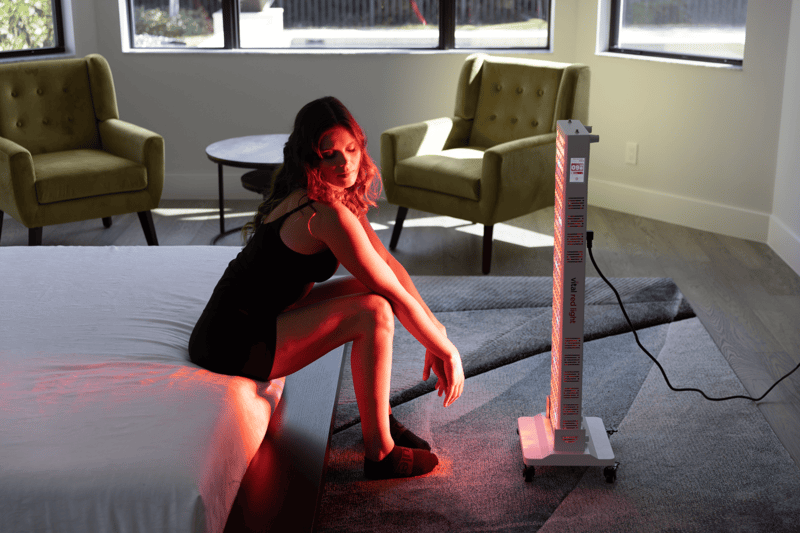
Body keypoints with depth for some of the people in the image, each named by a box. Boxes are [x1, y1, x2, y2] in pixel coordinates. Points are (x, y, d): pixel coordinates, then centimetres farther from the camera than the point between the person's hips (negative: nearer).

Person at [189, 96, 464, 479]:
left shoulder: (338, 197, 6)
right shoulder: (327, 215, -24)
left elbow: (391, 266, 6)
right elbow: (397, 296, -19)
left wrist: (434, 335, 2)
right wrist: (448, 350, -7)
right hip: (233, 344, -10)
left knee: (369, 289, 12)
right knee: (373, 311, -20)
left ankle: (378, 415, 16)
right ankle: (380, 453, -9)